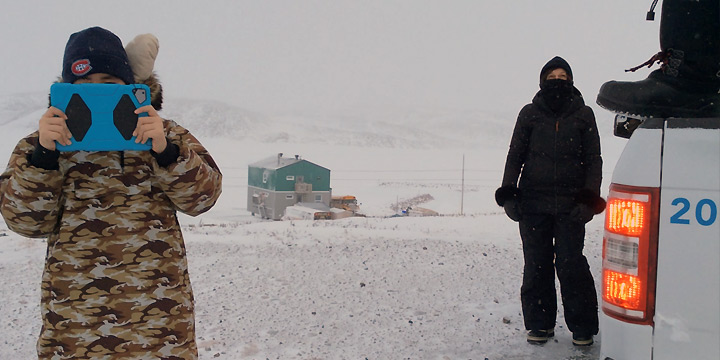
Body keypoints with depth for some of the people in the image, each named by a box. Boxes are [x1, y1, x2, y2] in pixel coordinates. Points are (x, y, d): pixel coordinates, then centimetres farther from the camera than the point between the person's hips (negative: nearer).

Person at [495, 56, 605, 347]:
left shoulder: (583, 115, 8)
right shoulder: (530, 114, 9)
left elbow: (593, 159, 9)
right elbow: (516, 154, 11)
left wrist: (590, 194, -2)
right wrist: (508, 188, 1)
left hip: (570, 204, -1)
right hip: (533, 203, 1)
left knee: (571, 264, -5)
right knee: (536, 265, 5)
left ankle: (582, 327, 8)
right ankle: (539, 323, 18)